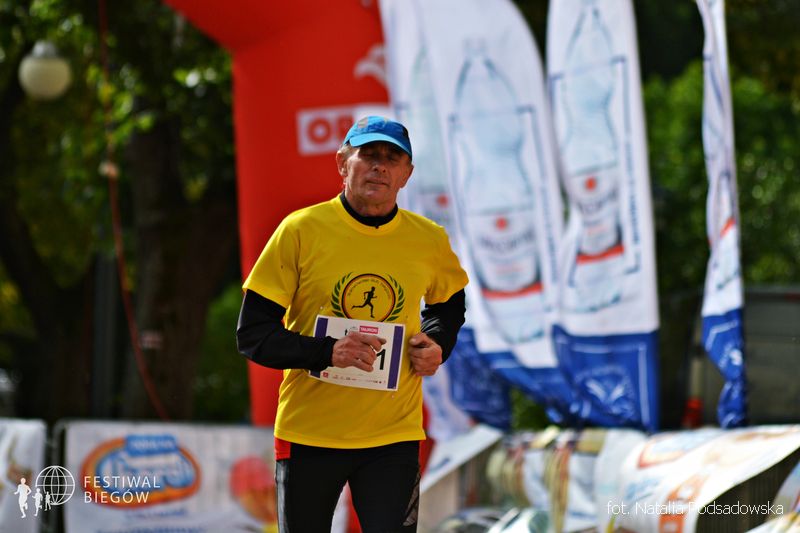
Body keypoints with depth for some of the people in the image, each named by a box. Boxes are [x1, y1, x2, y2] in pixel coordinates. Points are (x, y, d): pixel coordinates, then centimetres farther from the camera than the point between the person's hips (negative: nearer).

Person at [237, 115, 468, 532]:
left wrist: (437, 344, 2)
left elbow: (448, 305, 24)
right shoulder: (300, 231, -7)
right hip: (308, 432, -1)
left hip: (393, 436, 1)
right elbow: (252, 334, -8)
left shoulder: (429, 240, 2)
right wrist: (326, 352, -22)